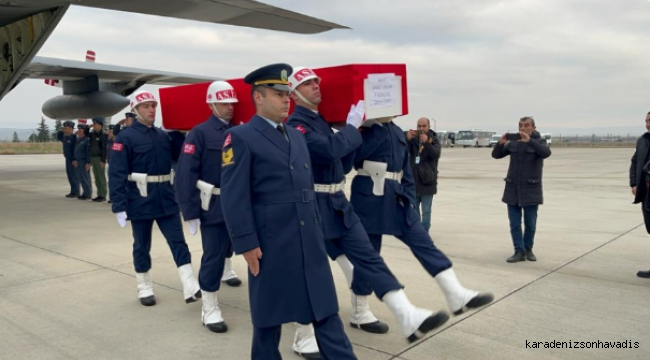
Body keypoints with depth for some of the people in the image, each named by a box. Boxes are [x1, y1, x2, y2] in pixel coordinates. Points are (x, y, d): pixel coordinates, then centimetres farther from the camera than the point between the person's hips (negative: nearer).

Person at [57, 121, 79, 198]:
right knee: (69, 174, 11)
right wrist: (61, 131, 15)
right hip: (68, 159, 9)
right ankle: (73, 191, 18)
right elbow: (58, 137, 28)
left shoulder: (74, 137, -16)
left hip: (73, 159, -9)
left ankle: (76, 192, 0)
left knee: (74, 175, -6)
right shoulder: (65, 137, 12)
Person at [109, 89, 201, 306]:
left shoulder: (163, 136, 9)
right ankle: (144, 288, 24)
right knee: (142, 246, 9)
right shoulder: (125, 138, -7)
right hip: (140, 201, -4)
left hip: (166, 199, 4)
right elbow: (117, 174, -11)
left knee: (178, 241, 0)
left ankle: (191, 288, 0)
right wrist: (119, 206, -16)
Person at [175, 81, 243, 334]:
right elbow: (185, 173, -16)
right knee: (213, 256, -4)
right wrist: (190, 212, -19)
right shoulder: (200, 133, -12)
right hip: (213, 206, -6)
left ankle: (226, 271, 56)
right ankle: (209, 309, 6)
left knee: (230, 242, 27)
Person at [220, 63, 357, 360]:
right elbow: (233, 197, -13)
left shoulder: (296, 135, 15)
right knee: (269, 312, 9)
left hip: (310, 241, 7)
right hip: (270, 243, -6)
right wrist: (247, 244, -16)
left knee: (325, 307, 11)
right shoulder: (240, 137, -8)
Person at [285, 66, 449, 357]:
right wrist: (352, 126, -13)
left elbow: (342, 164, 17)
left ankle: (409, 318, 2)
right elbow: (328, 150, -28)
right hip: (315, 208, -8)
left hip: (338, 204, 8)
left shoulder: (321, 120, 16)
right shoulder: (296, 125, -12)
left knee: (366, 256, 3)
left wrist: (353, 133, 6)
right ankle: (303, 339, 18)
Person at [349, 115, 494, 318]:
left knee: (424, 244, 2)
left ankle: (458, 297, 5)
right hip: (370, 200, -7)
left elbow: (406, 171, 16)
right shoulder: (365, 130, -5)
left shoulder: (398, 132, 15)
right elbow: (354, 156, -24)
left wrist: (409, 199, 9)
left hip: (396, 199, 7)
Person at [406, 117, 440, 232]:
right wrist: (407, 139, -30)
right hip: (413, 180, 3)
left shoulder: (434, 140, -2)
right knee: (413, 210, 13)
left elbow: (436, 154, -19)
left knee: (426, 211, 3)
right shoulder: (413, 139, 4)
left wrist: (426, 143, -34)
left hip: (427, 180, -3)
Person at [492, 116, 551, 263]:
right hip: (512, 189, 3)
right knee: (515, 224, 1)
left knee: (530, 223, 5)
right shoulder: (513, 143, 8)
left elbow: (546, 153, -22)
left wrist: (529, 141, -35)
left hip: (531, 190, -2)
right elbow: (496, 155, 4)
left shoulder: (539, 141, -1)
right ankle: (519, 251, 7)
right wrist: (500, 143, -17)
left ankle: (528, 249, 22)